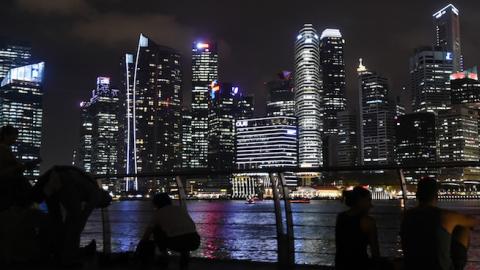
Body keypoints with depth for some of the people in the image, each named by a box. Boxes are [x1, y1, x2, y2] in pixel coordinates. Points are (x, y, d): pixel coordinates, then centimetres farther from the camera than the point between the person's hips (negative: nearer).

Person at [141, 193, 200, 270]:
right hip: (195, 242, 3)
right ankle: (185, 253, 20)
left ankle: (164, 256, 19)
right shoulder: (181, 209, 27)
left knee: (156, 230, 23)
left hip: (176, 243, -3)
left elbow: (147, 232, 26)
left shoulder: (158, 213, 17)